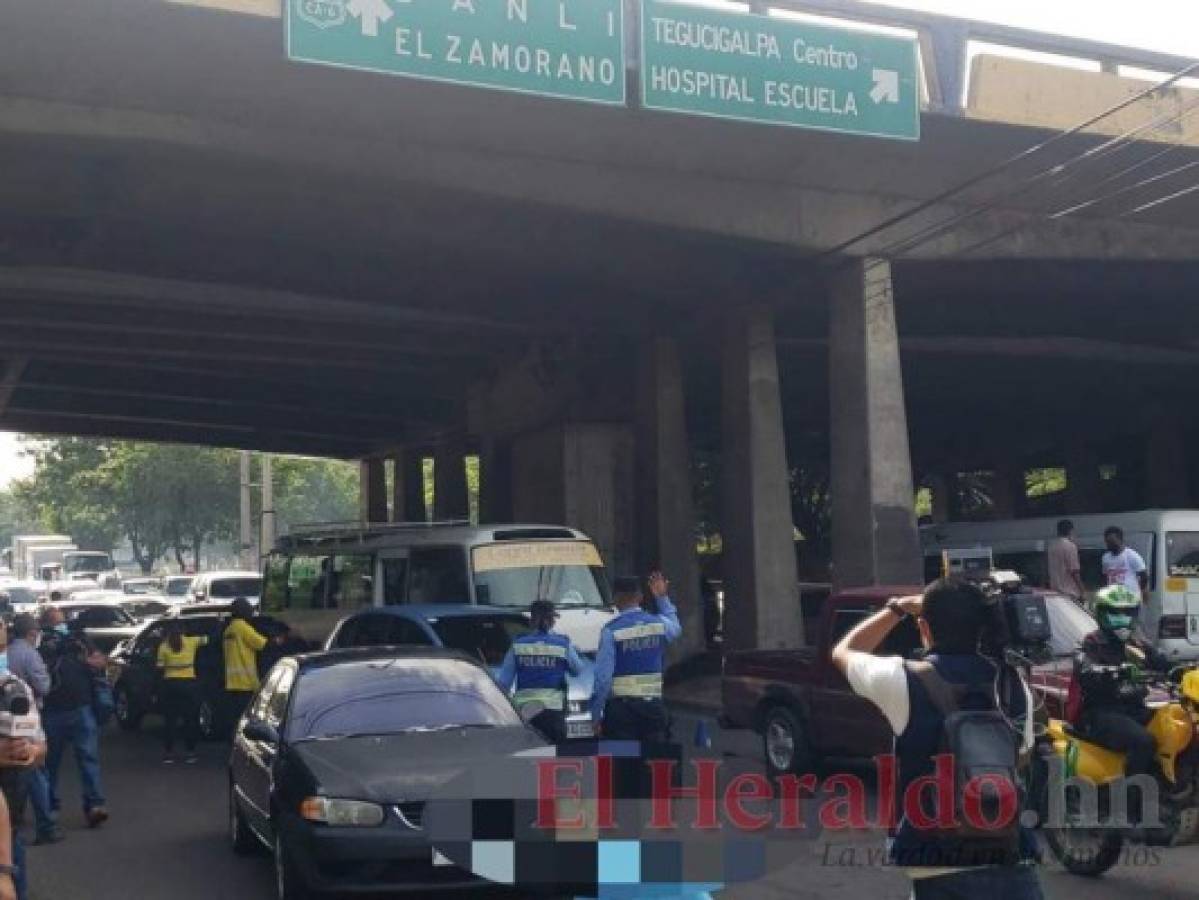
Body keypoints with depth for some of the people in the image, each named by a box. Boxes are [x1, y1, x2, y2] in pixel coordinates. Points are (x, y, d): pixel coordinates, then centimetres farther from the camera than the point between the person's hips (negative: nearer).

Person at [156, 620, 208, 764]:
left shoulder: (164, 646, -1)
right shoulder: (191, 642, -1)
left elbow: (160, 667, 0)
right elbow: (206, 639, 11)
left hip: (170, 684, 0)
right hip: (189, 683, 0)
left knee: (170, 719, 7)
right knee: (190, 719, 7)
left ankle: (168, 752, 6)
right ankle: (190, 752, 7)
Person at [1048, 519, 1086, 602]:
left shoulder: (1052, 546, 9)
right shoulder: (1070, 546, -11)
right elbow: (1074, 571, -14)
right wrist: (1083, 591, -8)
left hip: (1055, 591, 7)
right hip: (1069, 592, -7)